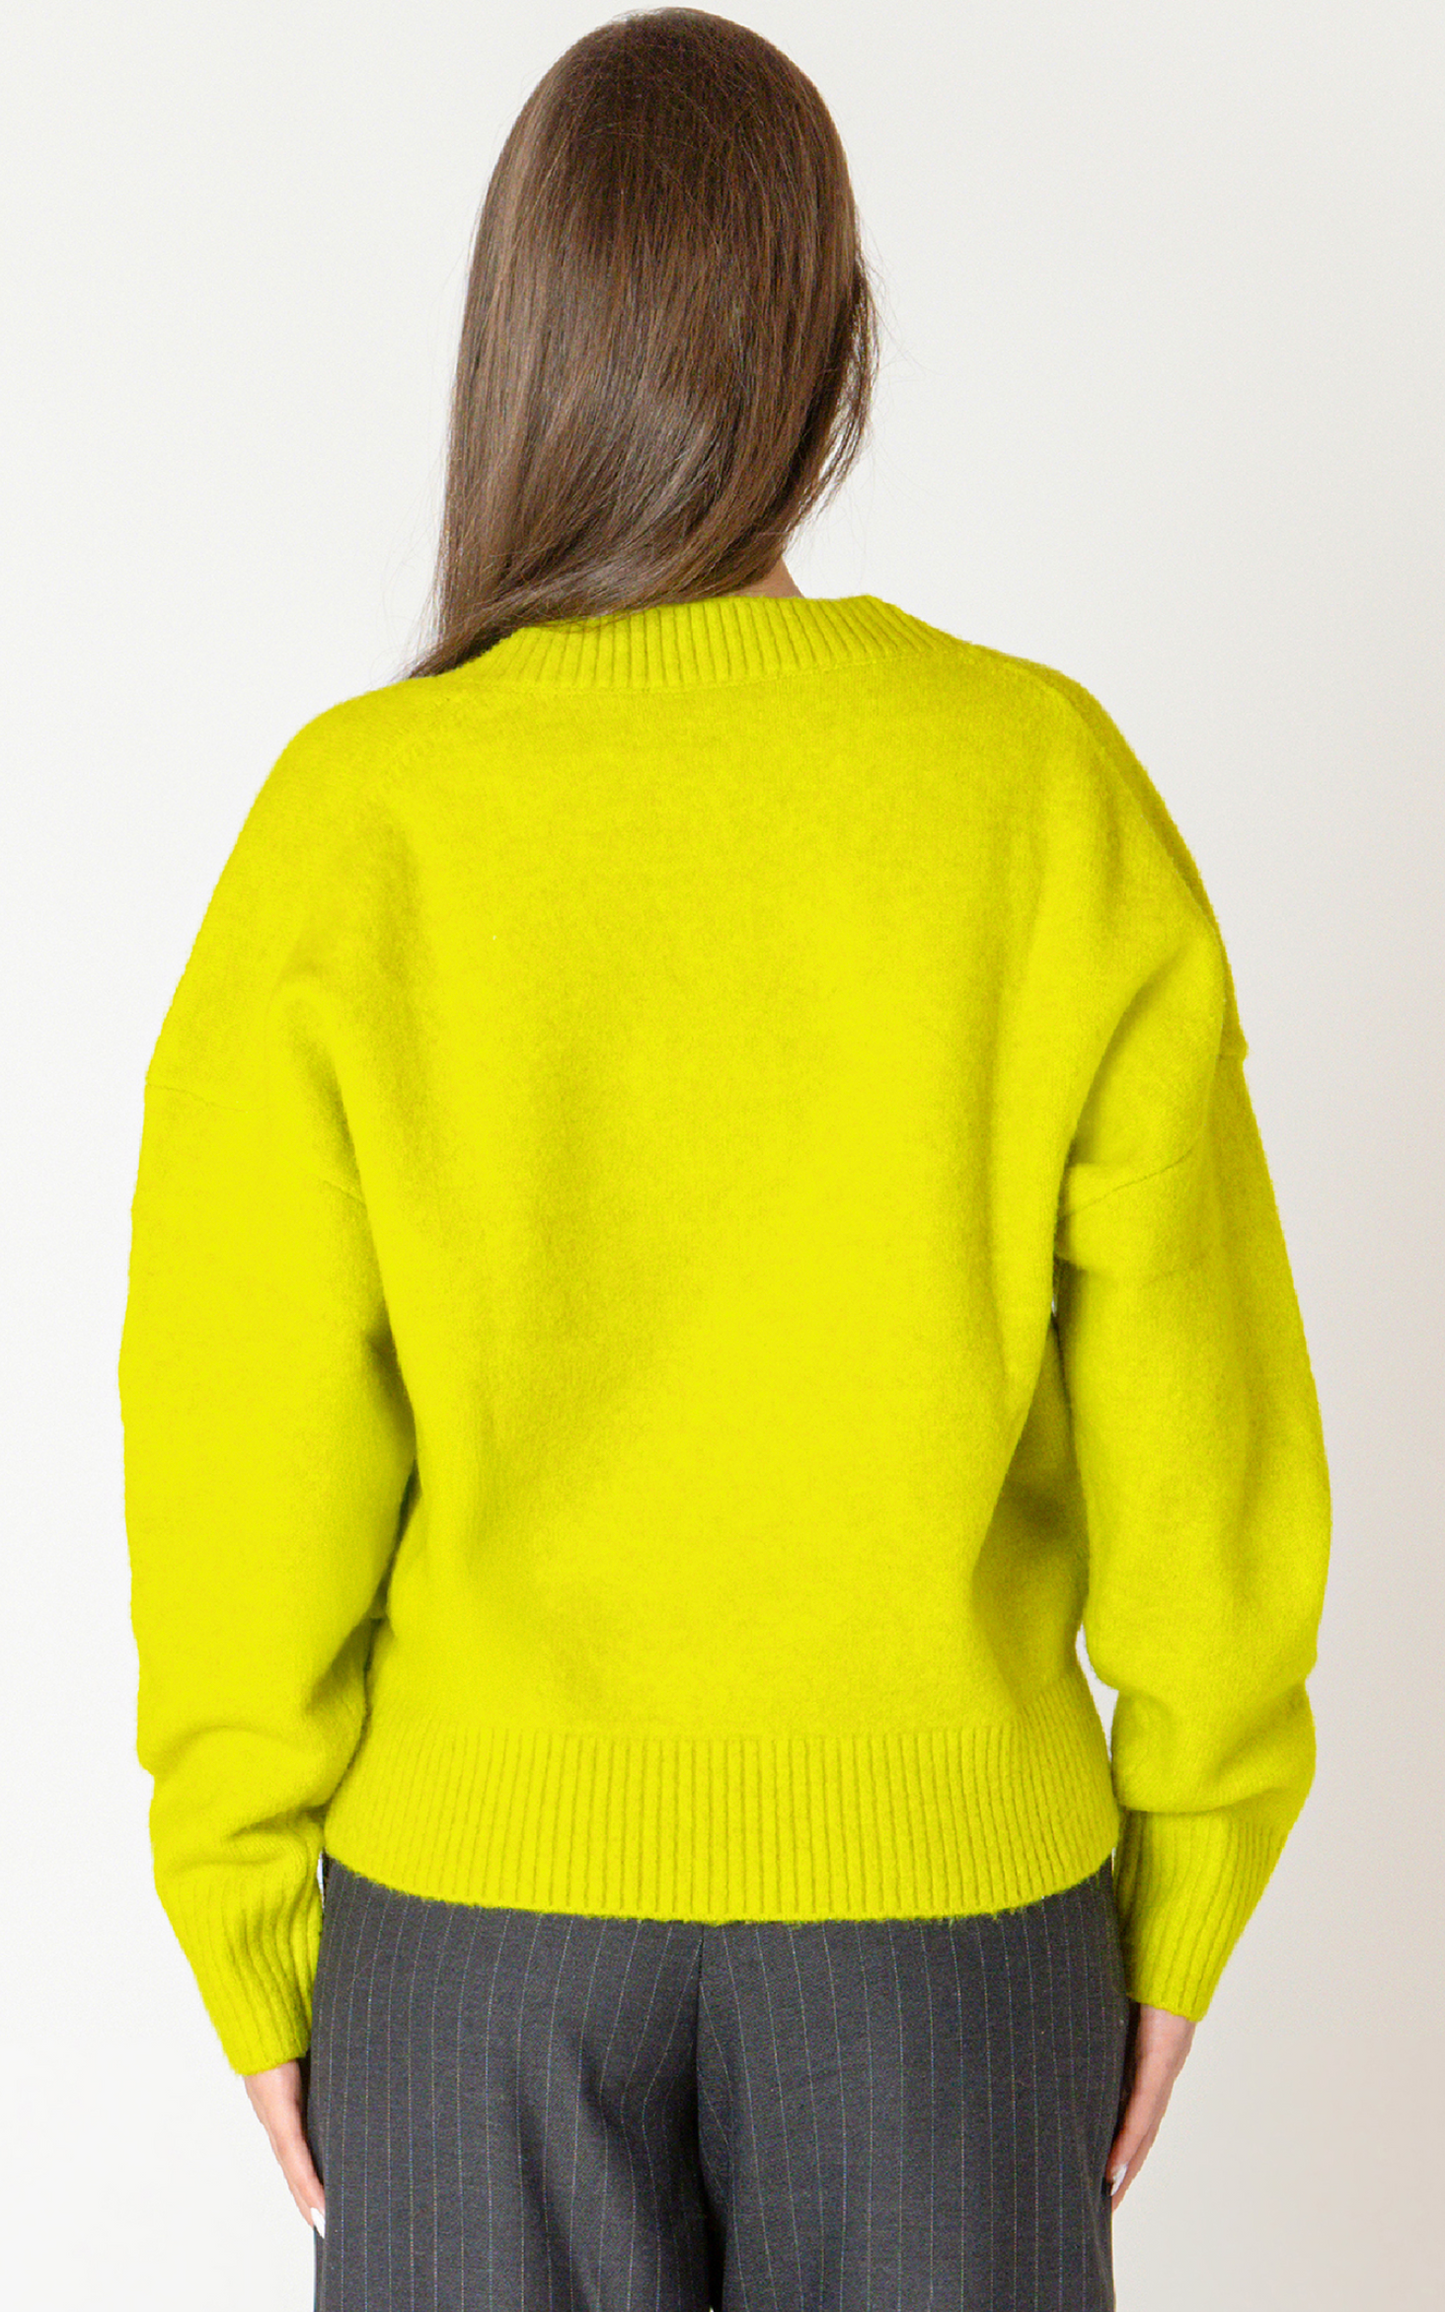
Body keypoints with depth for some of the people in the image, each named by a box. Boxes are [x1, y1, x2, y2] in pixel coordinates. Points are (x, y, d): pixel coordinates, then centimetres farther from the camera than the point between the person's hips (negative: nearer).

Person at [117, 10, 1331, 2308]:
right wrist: (1179, 1902, 5)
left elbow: (252, 1463, -10)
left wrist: (256, 1942, 4)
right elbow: (1197, 1425, -8)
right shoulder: (1053, 794, -12)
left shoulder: (351, 829, -14)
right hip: (942, 1899, 1)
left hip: (486, 1895, 0)